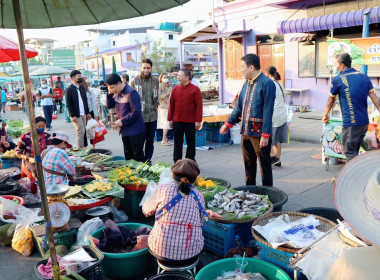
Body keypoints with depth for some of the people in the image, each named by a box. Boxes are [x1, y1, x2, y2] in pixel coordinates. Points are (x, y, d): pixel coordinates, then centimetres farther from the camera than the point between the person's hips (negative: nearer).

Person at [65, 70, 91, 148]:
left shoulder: (82, 88, 14)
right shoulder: (69, 89, -7)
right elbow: (68, 104, -10)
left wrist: (87, 112, 14)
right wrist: (72, 115, -16)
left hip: (83, 114, 7)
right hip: (76, 115, -7)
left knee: (83, 132, 10)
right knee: (81, 132, -9)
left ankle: (82, 148, 19)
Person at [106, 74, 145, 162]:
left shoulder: (131, 93, -17)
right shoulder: (117, 93, 8)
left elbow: (136, 112, -21)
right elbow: (109, 106, 14)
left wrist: (122, 121, -19)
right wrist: (109, 94, -2)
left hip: (135, 131, -8)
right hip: (124, 130, 8)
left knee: (138, 157, -1)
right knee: (128, 156, 16)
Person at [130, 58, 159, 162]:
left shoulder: (155, 80, 9)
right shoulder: (134, 81, -2)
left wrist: (156, 107, 12)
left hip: (153, 116, 4)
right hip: (140, 116, -4)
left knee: (150, 141, 10)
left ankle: (147, 161, 22)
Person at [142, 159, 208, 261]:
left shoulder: (163, 189, -5)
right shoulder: (199, 196, -1)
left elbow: (146, 210, 10)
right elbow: (201, 222, 10)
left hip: (161, 249, -1)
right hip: (191, 251, 1)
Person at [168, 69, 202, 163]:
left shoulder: (195, 89, -3)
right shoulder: (175, 89, 7)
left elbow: (199, 106, -6)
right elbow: (171, 105, 10)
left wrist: (198, 121, -10)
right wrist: (170, 119, 7)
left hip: (190, 122, -3)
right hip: (177, 121, 3)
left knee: (190, 143, 6)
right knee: (177, 143, 10)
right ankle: (177, 162, 21)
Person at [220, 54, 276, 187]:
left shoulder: (267, 83, -12)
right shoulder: (247, 83, 13)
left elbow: (268, 111, -17)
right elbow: (239, 106, 21)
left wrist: (265, 135, -19)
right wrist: (229, 123, 23)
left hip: (259, 133, -8)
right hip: (246, 131, 8)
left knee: (264, 164, 4)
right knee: (248, 164, 17)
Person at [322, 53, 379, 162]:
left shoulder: (338, 79, -4)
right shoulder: (364, 77, 10)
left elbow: (331, 100, 8)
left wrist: (325, 115, 23)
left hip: (350, 123, -7)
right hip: (365, 122, 7)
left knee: (350, 153, 1)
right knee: (354, 151, 20)